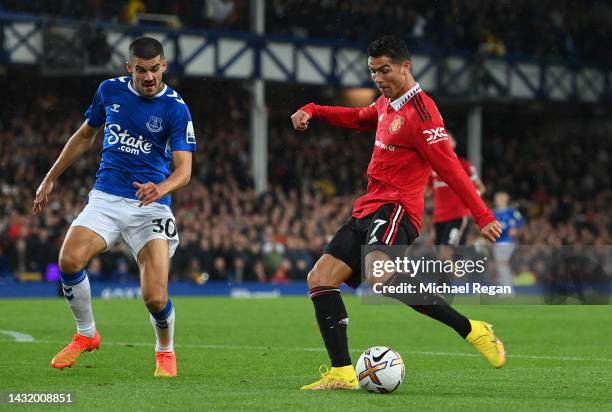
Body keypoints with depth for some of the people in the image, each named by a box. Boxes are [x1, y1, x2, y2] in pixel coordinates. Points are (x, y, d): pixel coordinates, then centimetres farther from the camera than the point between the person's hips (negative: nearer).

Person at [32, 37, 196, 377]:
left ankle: (166, 351, 18)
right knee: (70, 260, -25)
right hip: (106, 198, 3)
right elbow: (85, 136, 21)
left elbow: (184, 169, -14)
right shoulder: (110, 91, 4)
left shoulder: (176, 109, -8)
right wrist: (51, 179, 22)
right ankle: (87, 334, 1)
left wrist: (161, 188, -36)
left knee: (155, 298, -17)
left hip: (150, 205, -3)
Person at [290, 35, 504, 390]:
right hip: (369, 209, 10)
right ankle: (343, 374, -3)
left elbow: (450, 167, -17)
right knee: (320, 278, 1)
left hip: (395, 208, -10)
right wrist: (313, 111, 29)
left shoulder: (420, 111, -12)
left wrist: (483, 216, -22)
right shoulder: (386, 104, 16)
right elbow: (359, 118, 41)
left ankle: (473, 331, -27)